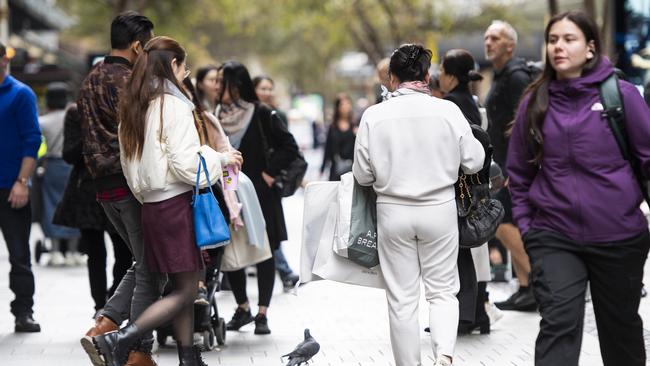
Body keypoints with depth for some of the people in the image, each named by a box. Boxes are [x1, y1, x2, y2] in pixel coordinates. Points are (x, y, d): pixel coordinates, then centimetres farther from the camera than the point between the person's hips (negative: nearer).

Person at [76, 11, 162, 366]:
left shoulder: (89, 80, 14)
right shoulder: (129, 81, -14)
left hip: (104, 186, 9)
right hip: (133, 183, -9)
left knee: (144, 262, 18)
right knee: (151, 269, 1)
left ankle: (103, 326, 4)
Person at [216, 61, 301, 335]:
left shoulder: (261, 114, -6)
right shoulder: (216, 116, 6)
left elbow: (289, 147, -6)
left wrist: (270, 173, -11)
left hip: (259, 195, -4)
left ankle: (262, 314, 7)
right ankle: (242, 309, 20)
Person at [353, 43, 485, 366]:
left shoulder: (374, 116, -7)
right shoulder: (448, 110, -8)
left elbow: (362, 175, -1)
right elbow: (474, 162, -1)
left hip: (393, 211, 0)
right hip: (439, 209, 0)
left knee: (402, 299, 9)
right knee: (442, 291, 11)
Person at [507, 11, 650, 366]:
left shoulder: (621, 94, -5)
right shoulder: (534, 103, 4)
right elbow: (519, 171, 13)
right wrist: (525, 223, 8)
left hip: (619, 237, -1)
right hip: (554, 236, 1)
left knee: (621, 326, 15)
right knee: (558, 323, -13)